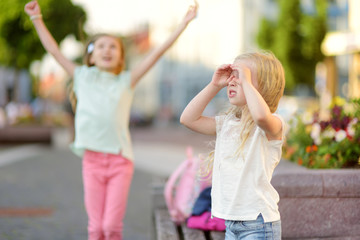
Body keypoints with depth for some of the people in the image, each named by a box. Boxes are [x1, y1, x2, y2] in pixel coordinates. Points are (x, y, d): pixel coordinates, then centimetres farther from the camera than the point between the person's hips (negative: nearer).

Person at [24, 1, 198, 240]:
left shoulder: (127, 81, 8)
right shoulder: (82, 77, 11)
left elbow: (158, 51, 6)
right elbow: (53, 49, 16)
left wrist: (185, 22, 4)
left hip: (120, 160, -1)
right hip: (93, 159, 1)